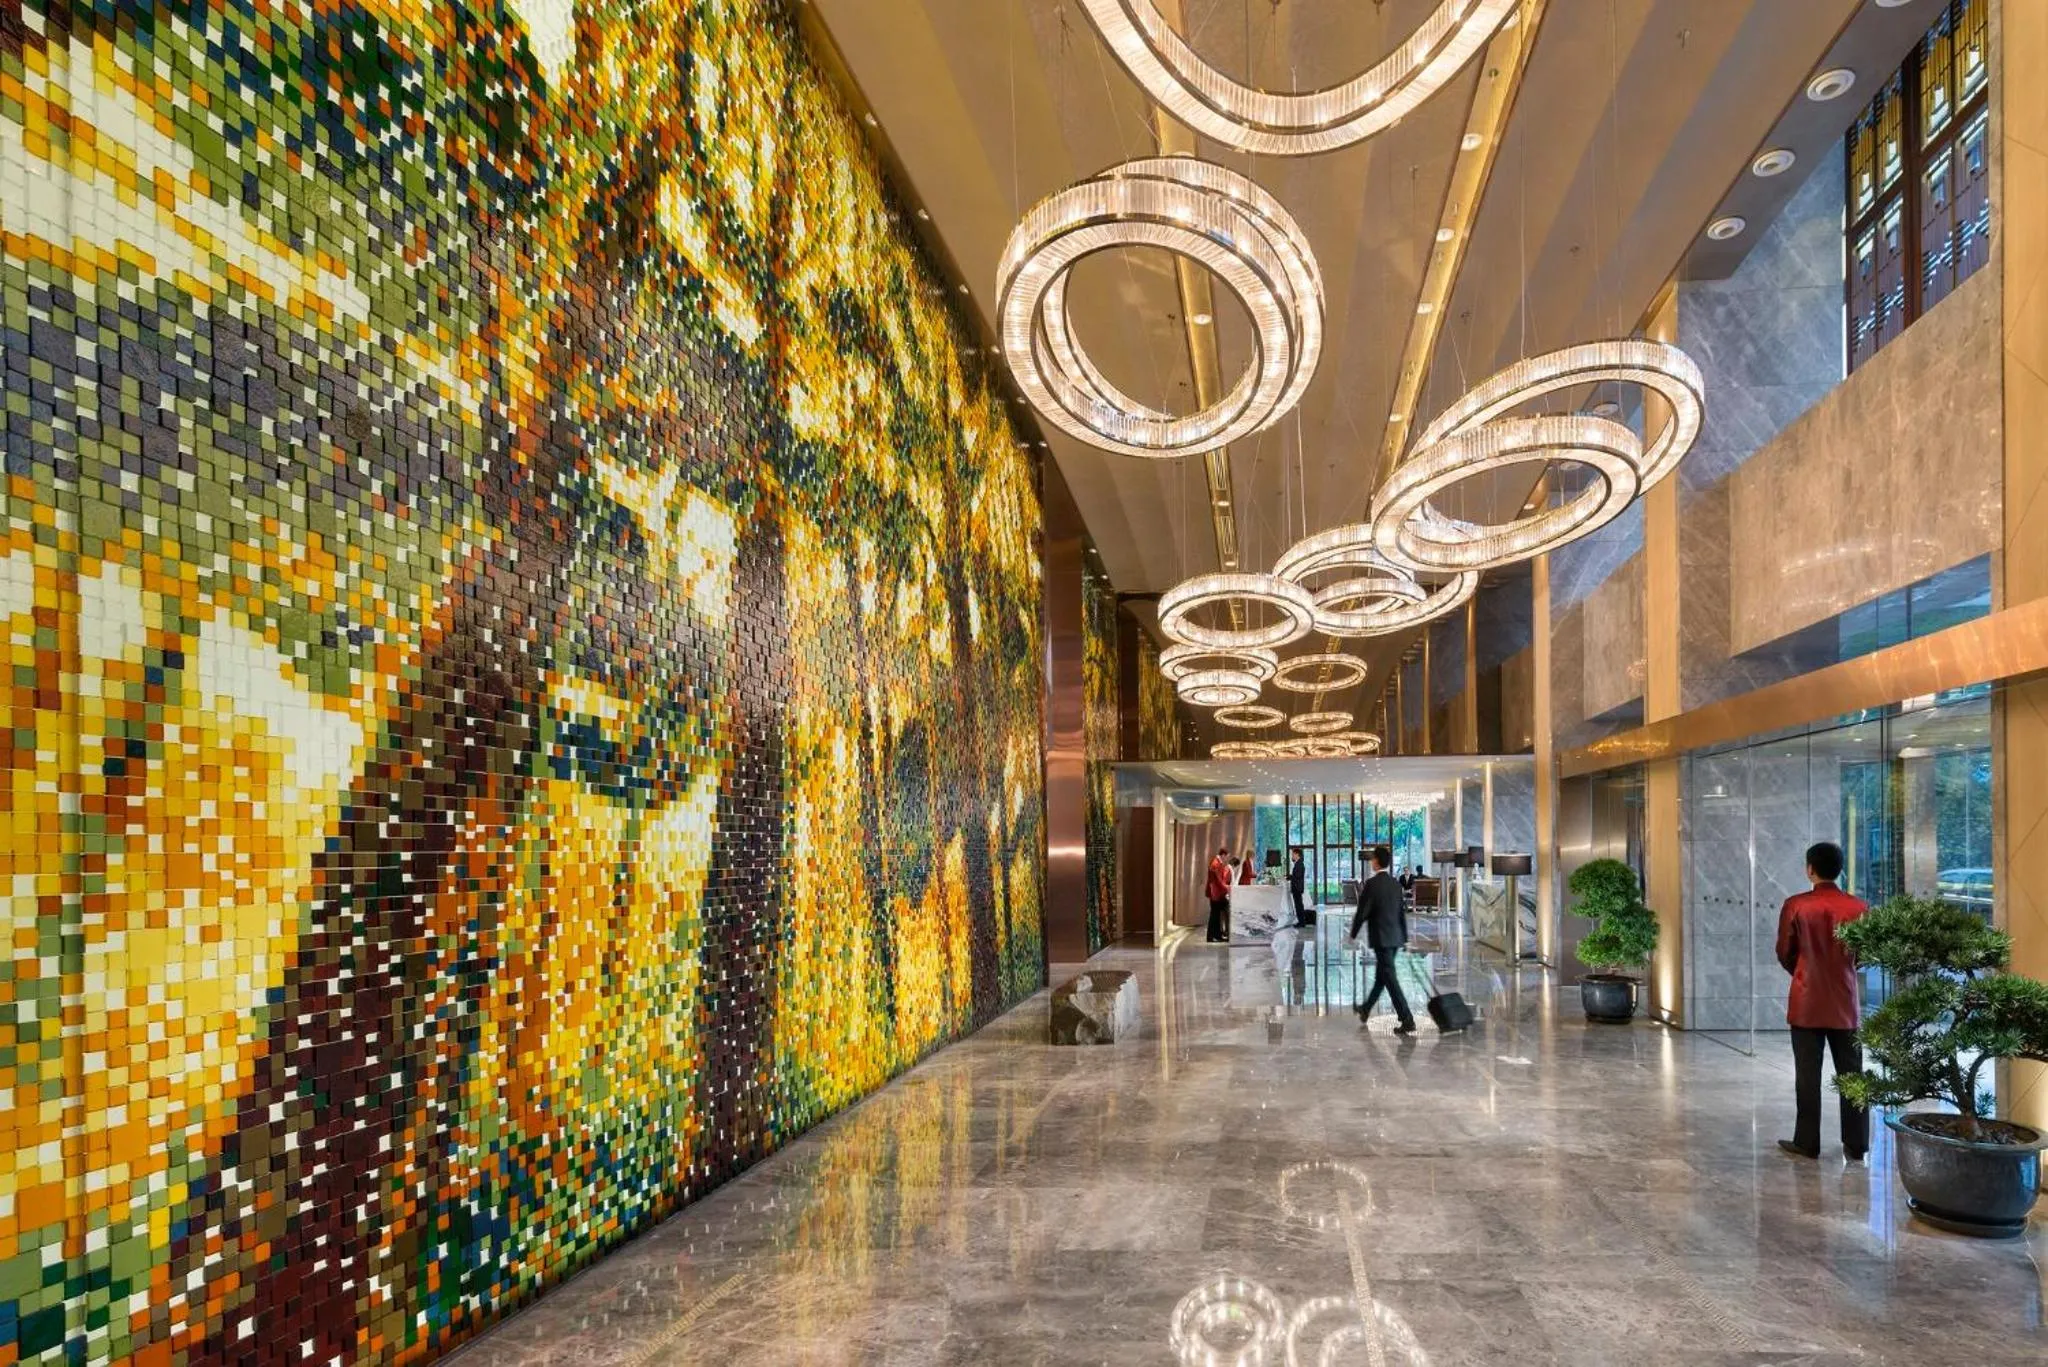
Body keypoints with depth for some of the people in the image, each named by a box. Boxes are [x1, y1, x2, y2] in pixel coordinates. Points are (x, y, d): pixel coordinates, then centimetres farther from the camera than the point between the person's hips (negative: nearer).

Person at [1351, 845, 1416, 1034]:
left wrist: (1353, 933, 2)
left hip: (1381, 938, -8)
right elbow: (1402, 912, 10)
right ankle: (1366, 1009, 37)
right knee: (1381, 975, 20)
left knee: (1390, 979, -6)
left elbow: (1362, 912, -13)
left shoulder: (1371, 884, -14)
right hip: (1395, 937, 8)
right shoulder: (1396, 884, 7)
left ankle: (1407, 1021, -11)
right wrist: (1404, 937, 16)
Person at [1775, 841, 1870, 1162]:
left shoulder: (1795, 905, -9)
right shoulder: (1858, 907, -4)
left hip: (1806, 1003, -2)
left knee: (1808, 1075, 4)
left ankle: (1807, 1142, 9)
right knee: (1851, 1074, 9)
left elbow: (1784, 954, -1)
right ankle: (1856, 1145, 13)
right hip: (1845, 1003, 2)